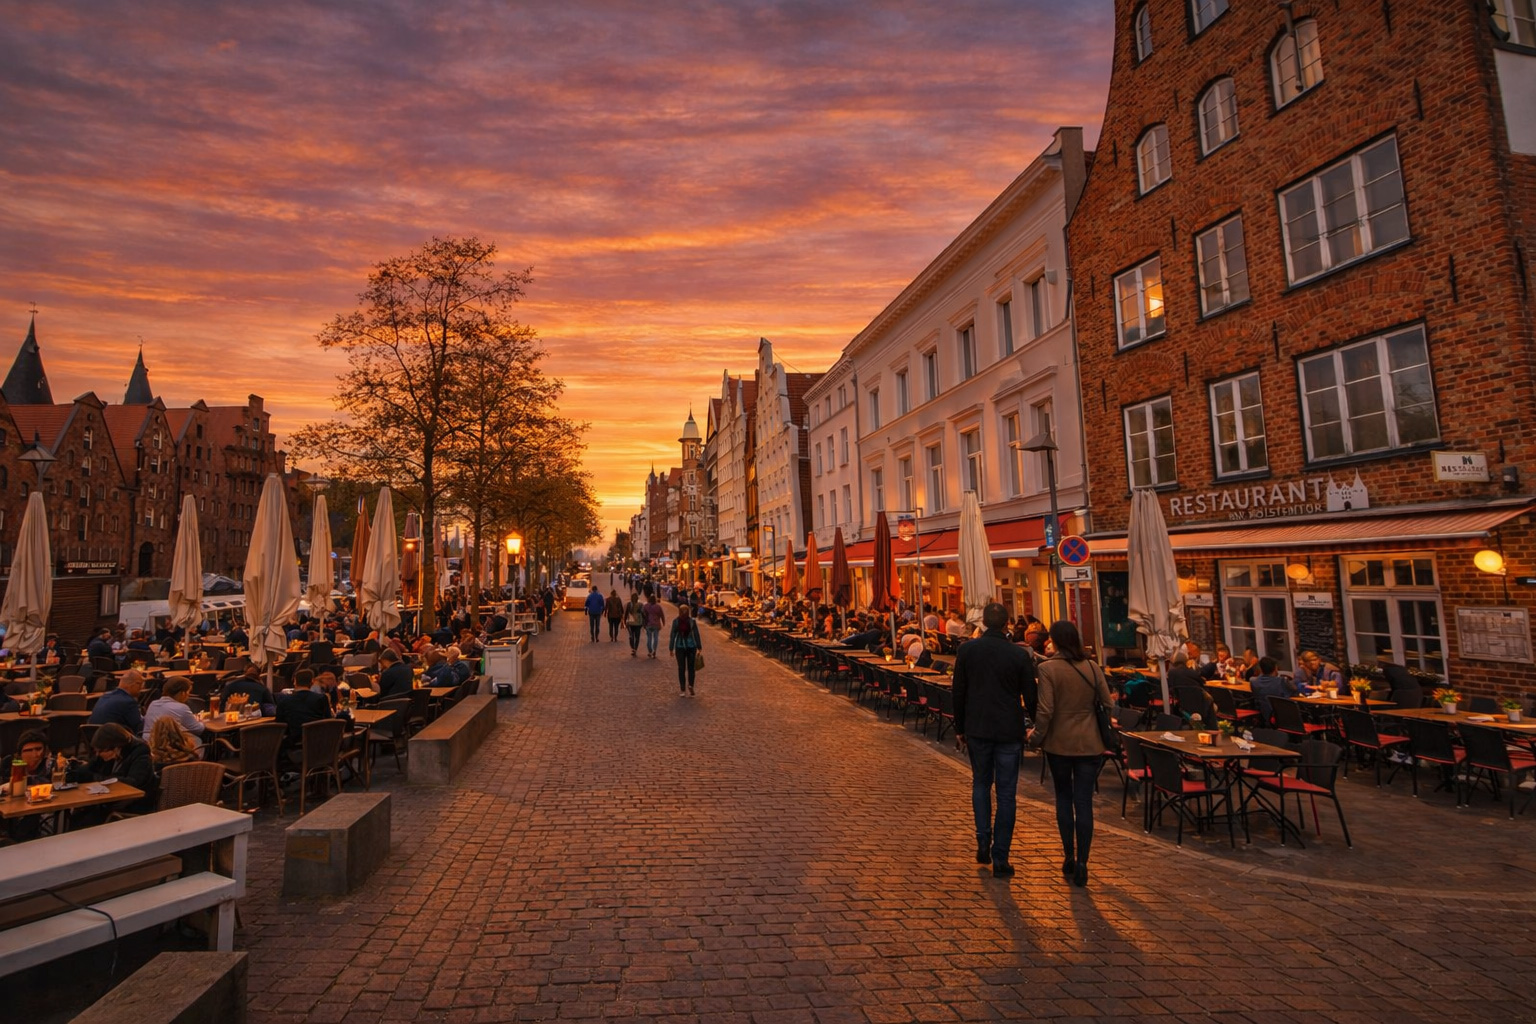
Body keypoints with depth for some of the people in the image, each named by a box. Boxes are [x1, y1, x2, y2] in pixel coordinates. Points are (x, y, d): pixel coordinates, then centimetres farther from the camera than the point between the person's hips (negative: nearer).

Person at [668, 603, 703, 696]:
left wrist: (699, 647, 3)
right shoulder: (676, 621, -3)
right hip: (680, 647, 0)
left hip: (691, 647, 0)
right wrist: (671, 648, 3)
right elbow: (673, 635, 2)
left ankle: (690, 686, 9)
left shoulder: (692, 621, -4)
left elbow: (696, 634, 2)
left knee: (691, 667, -1)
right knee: (681, 668, 5)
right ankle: (682, 689, 12)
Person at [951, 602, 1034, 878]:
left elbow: (958, 693, 0)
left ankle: (983, 843, 11)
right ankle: (1000, 859, 9)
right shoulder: (1019, 655, -8)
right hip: (1009, 731, -1)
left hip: (977, 729, 1)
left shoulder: (966, 650, -4)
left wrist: (960, 729, 10)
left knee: (981, 784, 20)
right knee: (1006, 794, 6)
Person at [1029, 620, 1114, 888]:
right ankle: (1081, 862, 4)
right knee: (1084, 802, 4)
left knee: (1064, 797, 15)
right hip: (1089, 744, 2)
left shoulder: (1048, 668, -12)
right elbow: (1108, 704, 3)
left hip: (1059, 743, -2)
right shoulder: (1092, 668, -1)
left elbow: (1046, 710, -16)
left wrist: (1036, 736, -2)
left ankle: (1069, 857, 20)